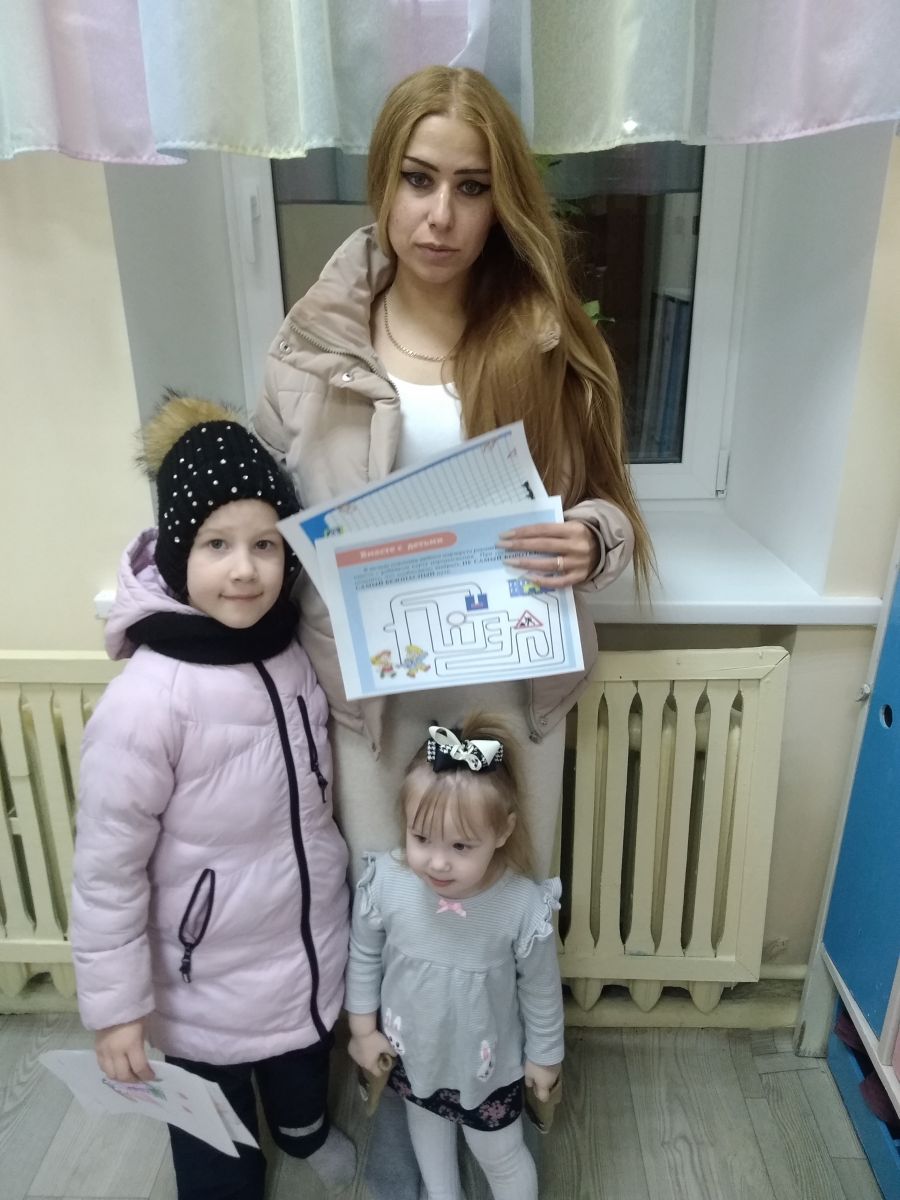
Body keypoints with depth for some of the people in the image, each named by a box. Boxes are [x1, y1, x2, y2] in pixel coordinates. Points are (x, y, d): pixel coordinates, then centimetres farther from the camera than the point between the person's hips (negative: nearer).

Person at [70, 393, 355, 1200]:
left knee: (306, 1066, 33)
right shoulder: (146, 701, -30)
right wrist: (115, 1008, -12)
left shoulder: (293, 651, -12)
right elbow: (107, 871, -20)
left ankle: (305, 1131, 65)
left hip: (311, 946, 6)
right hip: (208, 982, -5)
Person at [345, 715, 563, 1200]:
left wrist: (544, 1054, -1)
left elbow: (541, 990, -15)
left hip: (487, 1062, -3)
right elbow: (364, 957, -9)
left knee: (500, 1154, 23)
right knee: (426, 1121, 33)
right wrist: (363, 1028, 1)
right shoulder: (384, 883, -30)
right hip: (410, 1049, 3)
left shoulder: (524, 905, -34)